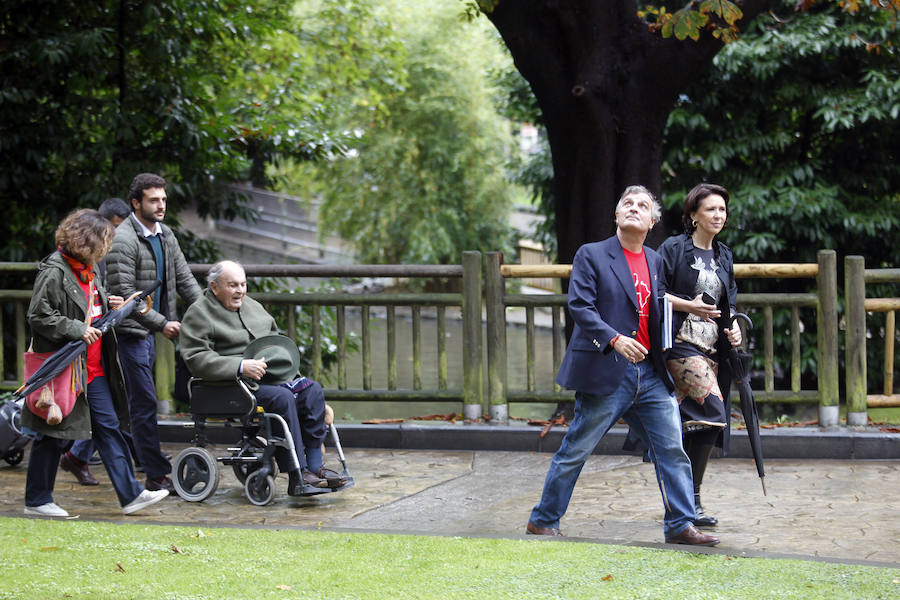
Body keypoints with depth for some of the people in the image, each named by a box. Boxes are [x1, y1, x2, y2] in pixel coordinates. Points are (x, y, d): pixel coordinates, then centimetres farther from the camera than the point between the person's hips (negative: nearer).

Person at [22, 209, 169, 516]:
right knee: (54, 435, 2)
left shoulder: (87, 269, 12)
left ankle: (130, 494, 9)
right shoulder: (54, 271, -17)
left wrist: (106, 304, 9)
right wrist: (77, 330, -23)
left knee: (108, 427, 7)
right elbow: (39, 316, -20)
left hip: (94, 368, 9)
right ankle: (37, 500, 15)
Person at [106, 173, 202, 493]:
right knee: (144, 402, -6)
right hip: (130, 329, -8)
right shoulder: (122, 240, -16)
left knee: (133, 402, 14)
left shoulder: (164, 235, 11)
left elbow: (184, 279, 14)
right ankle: (157, 475, -3)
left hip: (149, 331, 9)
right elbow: (123, 293, -19)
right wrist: (161, 323, -21)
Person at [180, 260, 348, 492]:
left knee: (312, 390, -13)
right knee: (282, 397, -30)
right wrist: (241, 366, -25)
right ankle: (297, 476, -31)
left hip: (268, 375, 8)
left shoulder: (252, 306, 20)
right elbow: (197, 360, -16)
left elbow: (274, 336, 33)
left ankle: (314, 465, -15)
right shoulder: (198, 314, -5)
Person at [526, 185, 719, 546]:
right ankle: (543, 521, 14)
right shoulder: (591, 255, -2)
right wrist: (614, 339, -24)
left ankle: (680, 526, 9)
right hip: (606, 373, -5)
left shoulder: (656, 262, 16)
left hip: (650, 374, 5)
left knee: (672, 449, 1)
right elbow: (579, 305, -12)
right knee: (575, 451, 2)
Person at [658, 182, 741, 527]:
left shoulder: (724, 257, 19)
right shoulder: (674, 249, -2)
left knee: (692, 424, 5)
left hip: (712, 348, 7)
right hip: (681, 343, -7)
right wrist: (689, 306, -18)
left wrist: (733, 329, 5)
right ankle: (692, 498, -15)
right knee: (713, 410, -21)